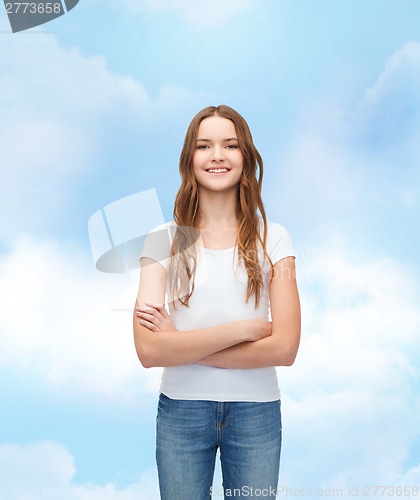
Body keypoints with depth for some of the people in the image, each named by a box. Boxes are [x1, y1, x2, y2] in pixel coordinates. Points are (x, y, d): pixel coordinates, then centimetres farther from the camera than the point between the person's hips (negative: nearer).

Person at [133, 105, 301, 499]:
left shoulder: (272, 238, -3)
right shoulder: (164, 240, -5)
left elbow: (285, 348, -12)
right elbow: (148, 350, -16)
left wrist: (183, 346, -14)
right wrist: (244, 328, -17)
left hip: (256, 411, 1)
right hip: (181, 410, 0)